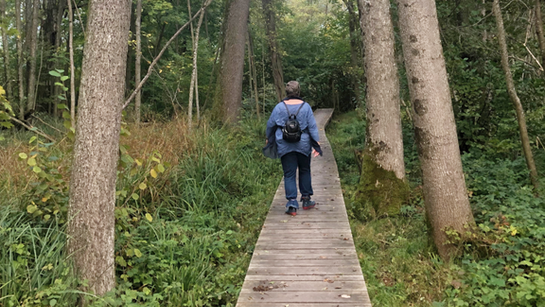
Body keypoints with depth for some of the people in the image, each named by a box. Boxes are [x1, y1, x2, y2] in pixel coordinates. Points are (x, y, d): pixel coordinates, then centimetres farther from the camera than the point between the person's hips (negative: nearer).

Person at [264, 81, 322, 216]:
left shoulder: (280, 107, -3)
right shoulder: (305, 106, -4)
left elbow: (270, 124, 4)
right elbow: (312, 126, -5)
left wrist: (269, 138, 20)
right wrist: (316, 144, -2)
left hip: (285, 146, 0)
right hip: (303, 145, 1)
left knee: (289, 174, 3)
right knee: (304, 171, 17)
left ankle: (292, 203, -4)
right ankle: (306, 200, 24)